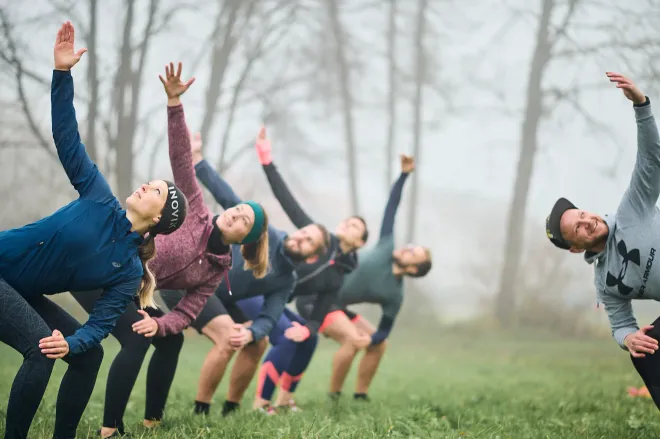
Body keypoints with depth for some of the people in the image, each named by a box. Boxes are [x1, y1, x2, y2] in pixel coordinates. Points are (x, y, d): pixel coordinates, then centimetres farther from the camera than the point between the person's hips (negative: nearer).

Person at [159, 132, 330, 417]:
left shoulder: (286, 281, 5)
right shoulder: (262, 230, -8)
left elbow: (269, 318, -6)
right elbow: (227, 198, -7)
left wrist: (251, 332, -30)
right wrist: (197, 161, -13)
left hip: (215, 298, 8)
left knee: (257, 344, 5)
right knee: (228, 337, -24)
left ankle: (230, 411, 16)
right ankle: (200, 413, -16)